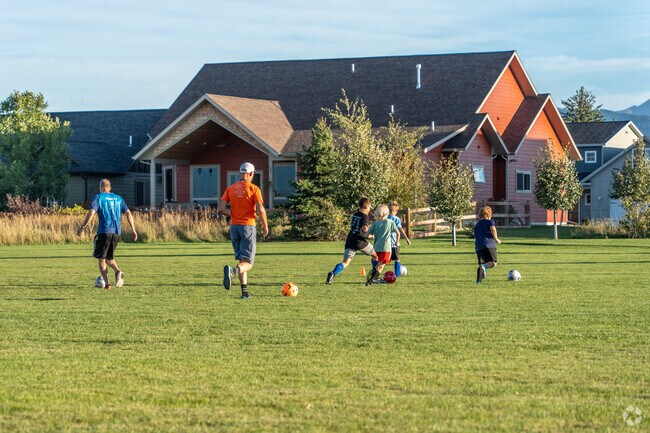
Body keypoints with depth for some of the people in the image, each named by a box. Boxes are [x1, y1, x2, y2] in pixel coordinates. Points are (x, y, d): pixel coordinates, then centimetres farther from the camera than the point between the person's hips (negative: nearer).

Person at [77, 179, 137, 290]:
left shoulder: (98, 197, 0)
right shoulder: (118, 198, 15)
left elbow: (91, 213, -11)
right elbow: (128, 213, 10)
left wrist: (82, 227, -5)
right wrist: (133, 229, 11)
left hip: (104, 231, -5)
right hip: (117, 232, 5)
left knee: (101, 259, 5)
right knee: (109, 257, 18)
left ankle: (107, 283, -8)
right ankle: (118, 272, -11)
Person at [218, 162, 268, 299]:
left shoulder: (230, 189, 6)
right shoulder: (253, 189, -6)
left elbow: (221, 208, 0)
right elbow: (260, 210, -13)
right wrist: (265, 225, 2)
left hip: (234, 226, 5)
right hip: (248, 226, -5)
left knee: (241, 260, 15)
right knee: (248, 263, -4)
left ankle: (245, 291, 10)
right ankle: (232, 271, -36)